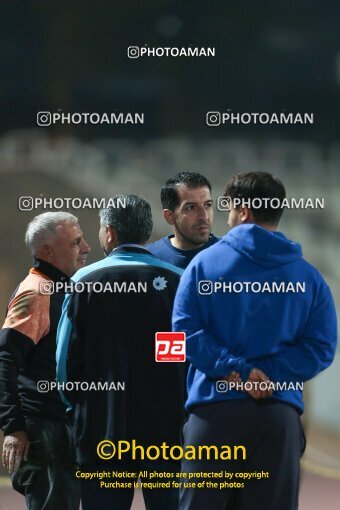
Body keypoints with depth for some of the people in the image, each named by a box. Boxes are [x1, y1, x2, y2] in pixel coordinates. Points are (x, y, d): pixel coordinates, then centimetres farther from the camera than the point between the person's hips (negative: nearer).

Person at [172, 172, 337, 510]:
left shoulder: (205, 262, 2)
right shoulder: (307, 276, 7)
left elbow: (186, 331, -8)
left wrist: (235, 368, -10)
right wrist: (268, 375, -6)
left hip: (215, 408, -2)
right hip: (281, 413, 2)